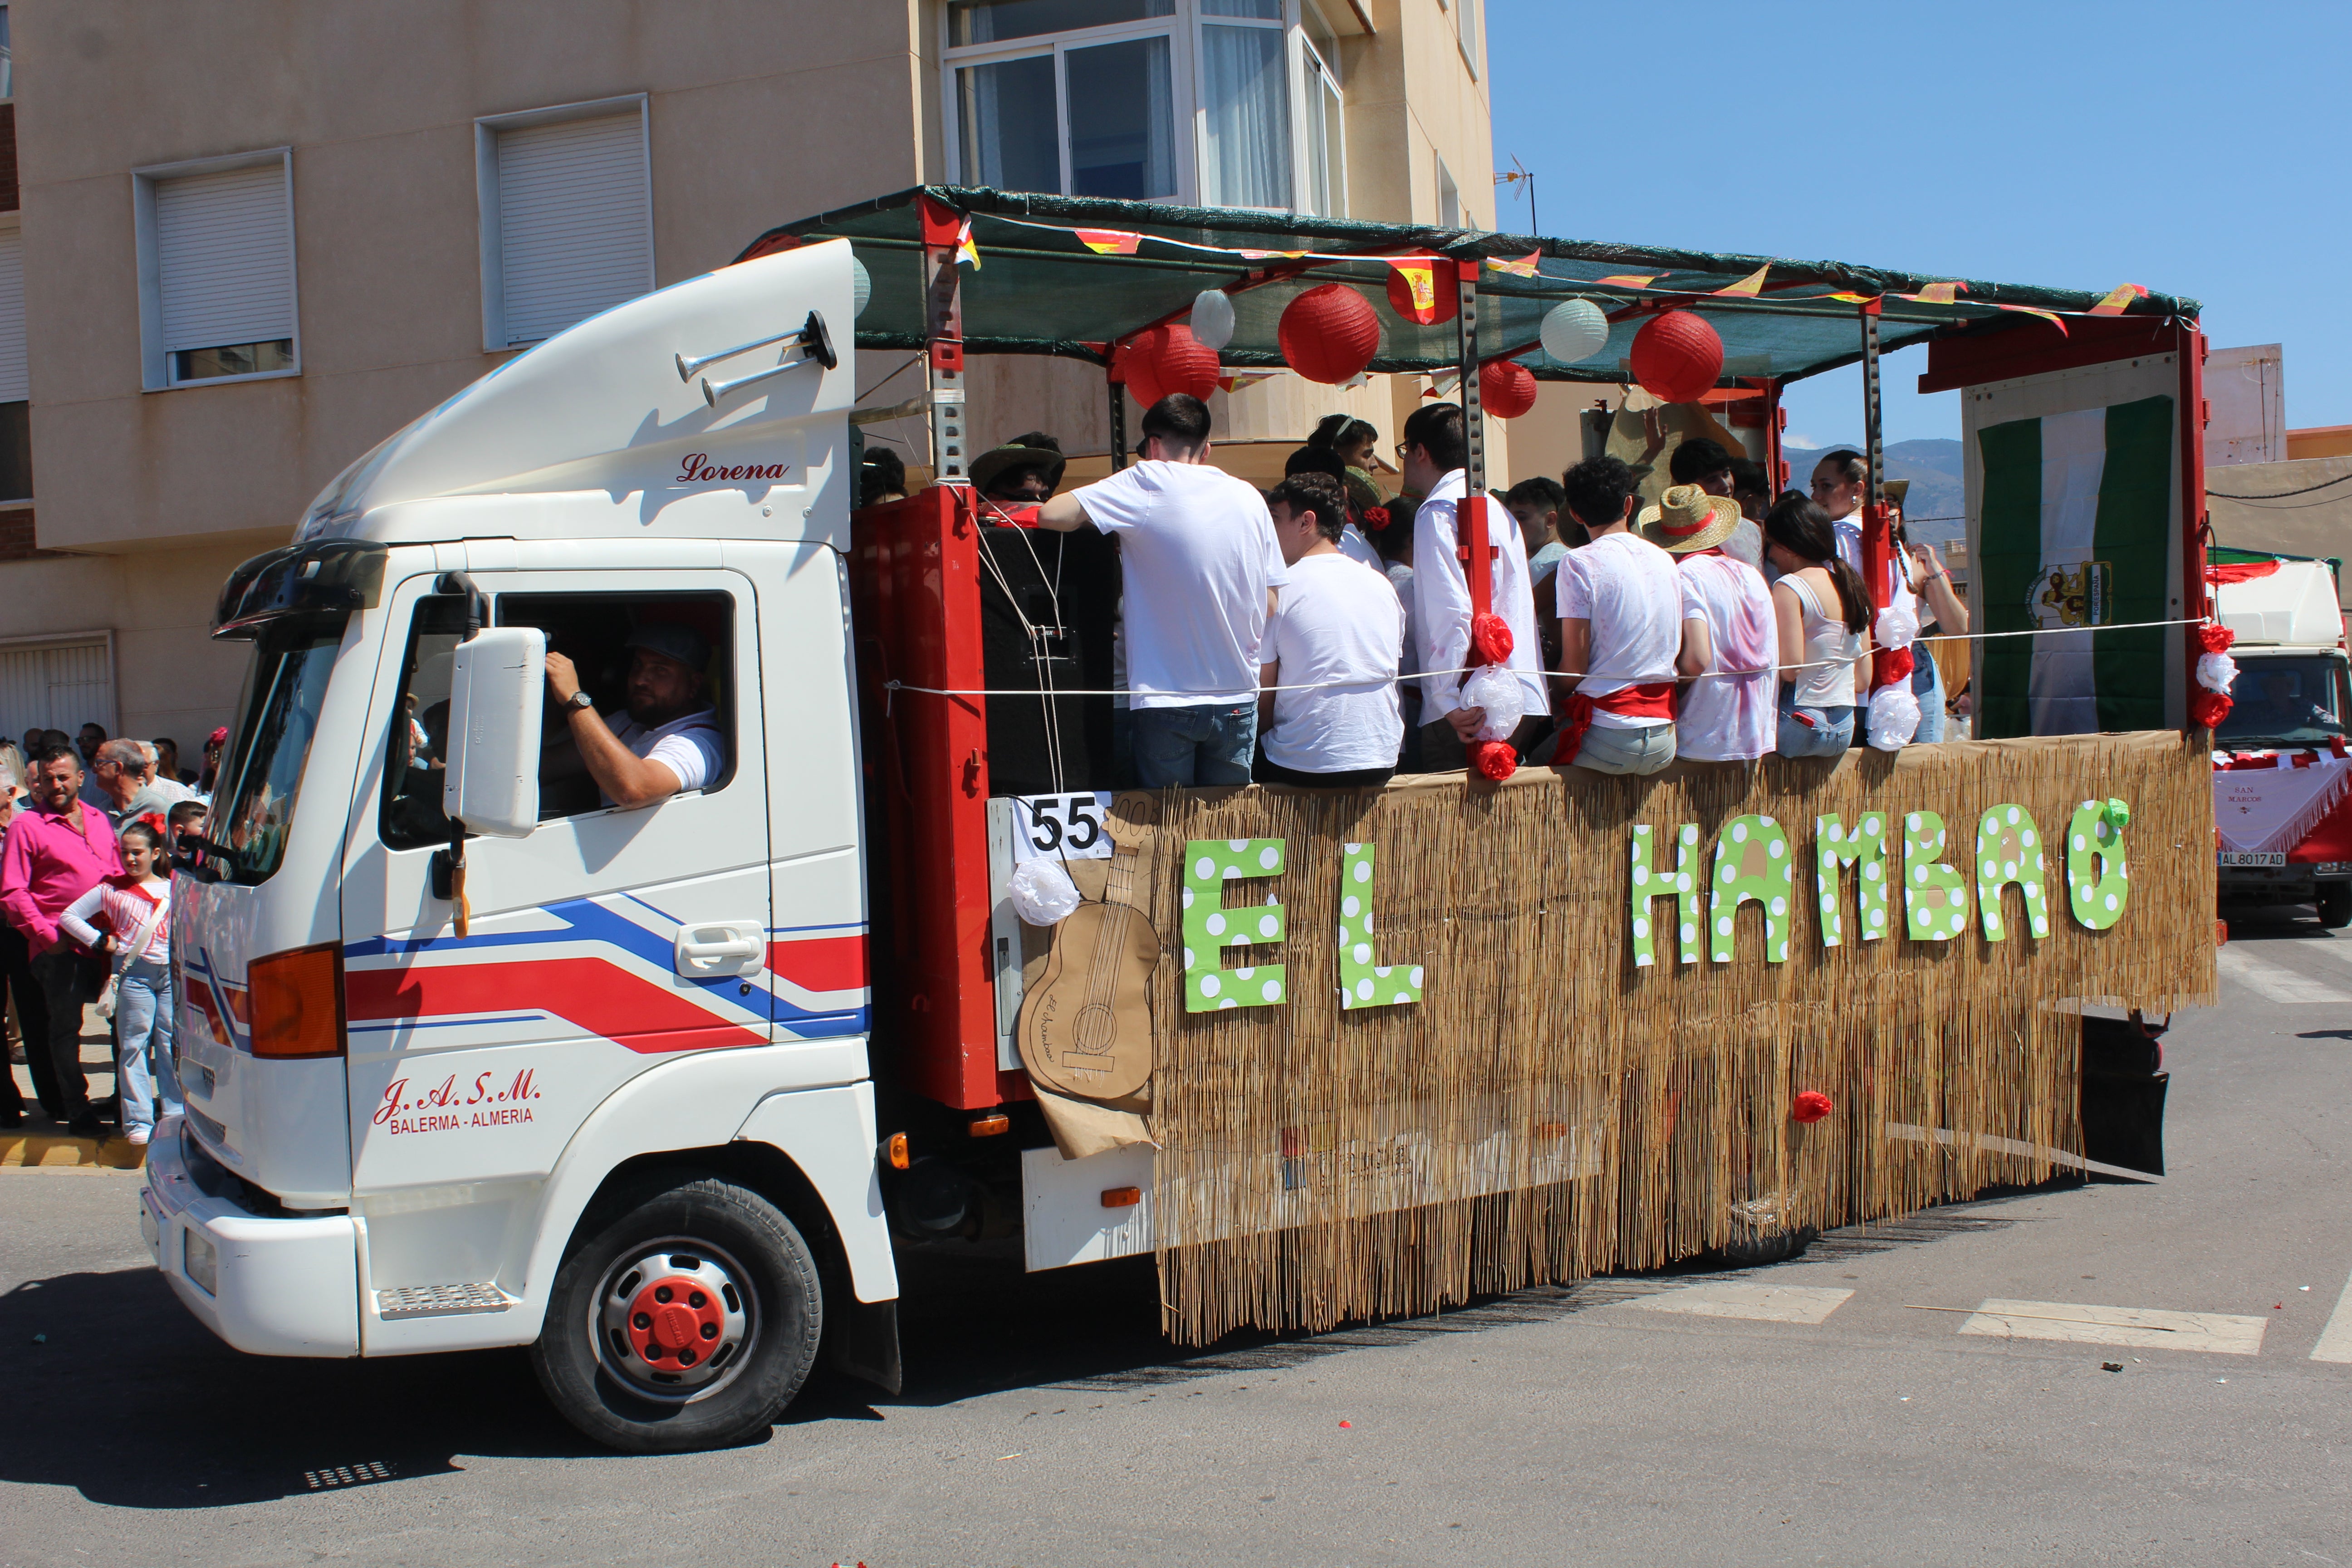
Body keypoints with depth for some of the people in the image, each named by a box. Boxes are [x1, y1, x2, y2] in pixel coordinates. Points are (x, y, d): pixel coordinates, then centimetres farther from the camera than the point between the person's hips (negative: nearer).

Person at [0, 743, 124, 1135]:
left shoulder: (100, 820, 14)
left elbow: (121, 877, 21)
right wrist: (47, 935, -14)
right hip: (58, 947, -5)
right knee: (65, 1026, -2)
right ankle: (77, 1110, 5)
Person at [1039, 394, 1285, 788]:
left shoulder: (1148, 483, -6)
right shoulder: (1249, 497, 6)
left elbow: (1052, 515, -13)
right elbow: (1271, 607, 6)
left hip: (1166, 698, -3)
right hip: (1238, 700, 4)